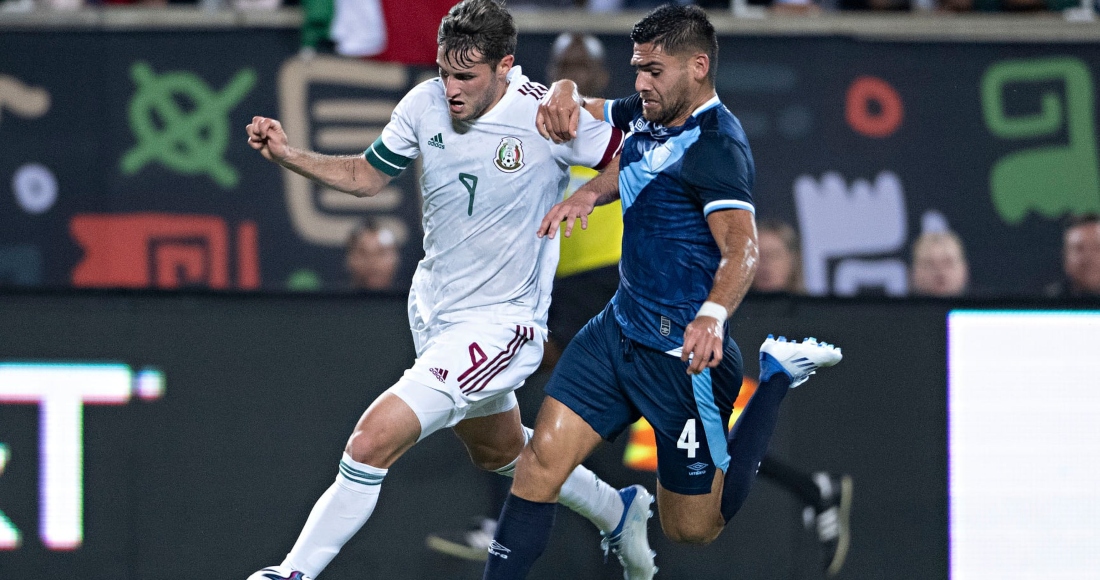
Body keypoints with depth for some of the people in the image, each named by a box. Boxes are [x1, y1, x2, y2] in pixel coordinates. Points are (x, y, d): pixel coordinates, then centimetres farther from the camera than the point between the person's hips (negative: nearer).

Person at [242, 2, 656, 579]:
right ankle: (616, 511, 53)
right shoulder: (425, 104, -8)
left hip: (500, 323, -7)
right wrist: (287, 154, -6)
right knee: (499, 451, 29)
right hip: (432, 309, 7)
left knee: (373, 440, -19)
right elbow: (367, 174, 7)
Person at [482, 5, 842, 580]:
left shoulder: (715, 145, -19)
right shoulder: (649, 116, 7)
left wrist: (713, 314, -53)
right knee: (543, 457, -10)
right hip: (618, 331, 7)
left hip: (682, 354, -7)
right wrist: (561, 102, -3)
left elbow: (741, 245, -34)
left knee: (692, 528, 7)